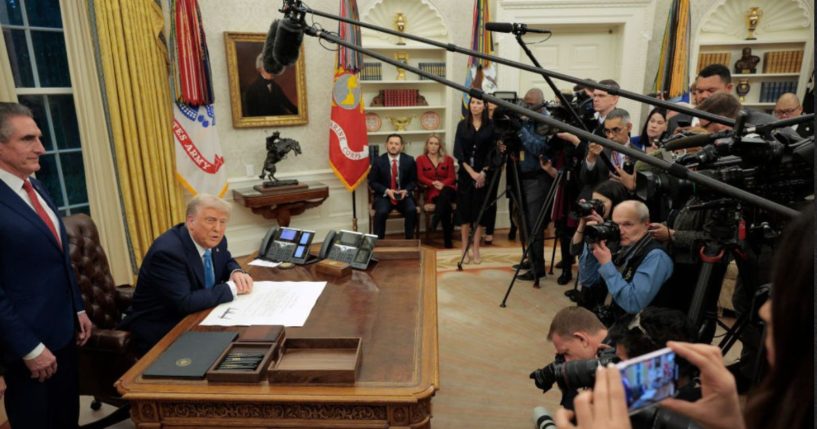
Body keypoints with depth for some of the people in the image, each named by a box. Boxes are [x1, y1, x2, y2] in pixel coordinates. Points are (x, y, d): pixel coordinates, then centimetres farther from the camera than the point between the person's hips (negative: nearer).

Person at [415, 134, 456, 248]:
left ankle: (435, 220, -41)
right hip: (432, 192, -1)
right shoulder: (421, 159, 15)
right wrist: (433, 183, -17)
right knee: (445, 202, -36)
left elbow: (452, 177, 8)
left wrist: (442, 184, -15)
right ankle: (448, 240, -38)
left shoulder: (448, 159, 19)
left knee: (445, 192, -40)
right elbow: (420, 178, 3)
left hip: (448, 189, 1)